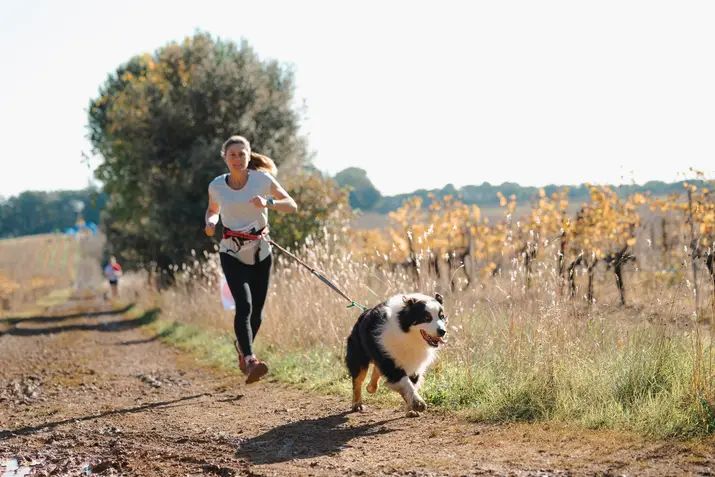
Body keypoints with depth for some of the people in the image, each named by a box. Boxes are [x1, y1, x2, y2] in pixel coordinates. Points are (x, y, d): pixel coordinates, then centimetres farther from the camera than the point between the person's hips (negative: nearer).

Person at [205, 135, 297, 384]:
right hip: (232, 253, -1)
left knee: (256, 310, 5)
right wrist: (211, 222, -5)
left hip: (260, 251, 1)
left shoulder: (262, 179, -5)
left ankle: (242, 347, 36)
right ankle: (250, 360, -32)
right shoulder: (217, 185, -1)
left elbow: (292, 205, -3)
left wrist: (268, 203, -23)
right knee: (244, 304, -21)